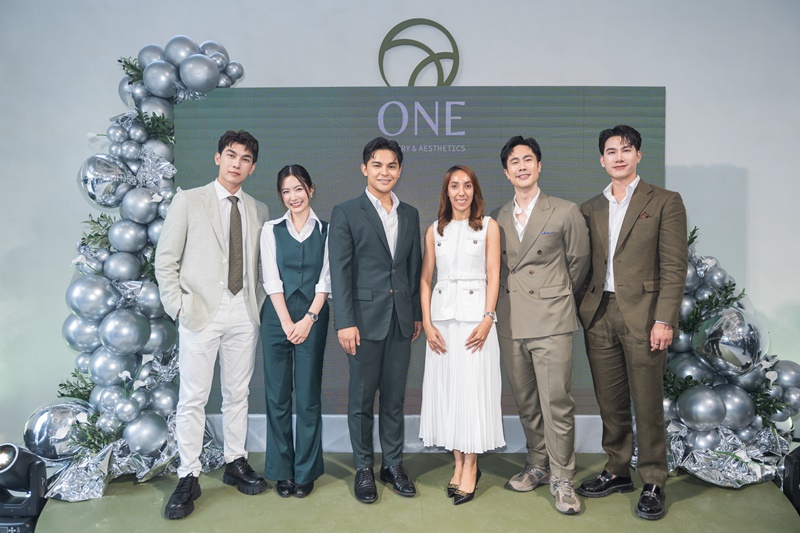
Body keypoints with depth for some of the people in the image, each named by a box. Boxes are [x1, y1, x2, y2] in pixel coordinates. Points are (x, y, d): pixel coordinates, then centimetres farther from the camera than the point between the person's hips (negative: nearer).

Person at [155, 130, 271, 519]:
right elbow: (165, 260, 0)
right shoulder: (188, 201, 2)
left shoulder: (258, 211, 12)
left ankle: (235, 463, 25)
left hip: (243, 313, 3)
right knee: (193, 398, 0)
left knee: (237, 394, 12)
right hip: (201, 312, -3)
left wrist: (258, 300, 3)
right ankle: (188, 478, 11)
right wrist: (179, 306, -7)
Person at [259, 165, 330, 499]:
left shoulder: (326, 231, 6)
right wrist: (287, 323, -8)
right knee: (278, 396, 5)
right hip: (277, 318, 1)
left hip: (312, 319, -1)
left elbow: (325, 280, 1)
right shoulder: (271, 230, 7)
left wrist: (309, 319, -9)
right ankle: (281, 470, 18)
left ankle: (306, 471, 16)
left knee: (308, 396, 2)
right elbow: (271, 280, 0)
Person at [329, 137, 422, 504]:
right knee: (362, 398, 6)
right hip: (366, 319, -4)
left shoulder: (410, 215, 12)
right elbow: (340, 271, -7)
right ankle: (364, 469, 21)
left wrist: (418, 314, 10)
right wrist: (345, 322, -13)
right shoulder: (346, 213, -2)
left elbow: (415, 267, 14)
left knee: (394, 397, 12)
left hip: (401, 321, 4)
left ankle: (393, 465, 25)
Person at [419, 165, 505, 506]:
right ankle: (459, 463, 16)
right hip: (442, 318, 3)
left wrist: (487, 319, -12)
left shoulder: (488, 226, 5)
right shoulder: (434, 230, 11)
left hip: (475, 317, -3)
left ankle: (471, 467, 8)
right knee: (446, 388, 4)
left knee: (474, 388, -2)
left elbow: (493, 276, -1)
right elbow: (425, 279, 8)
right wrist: (427, 323, -3)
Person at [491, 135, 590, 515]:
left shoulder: (565, 213, 1)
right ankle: (538, 465, 27)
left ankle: (561, 478, 10)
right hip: (511, 324, 4)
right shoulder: (497, 220, 10)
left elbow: (578, 263, 8)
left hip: (551, 322, -4)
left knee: (557, 402, -4)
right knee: (526, 403, 12)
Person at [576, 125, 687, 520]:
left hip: (642, 316, -4)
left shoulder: (665, 202, 0)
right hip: (599, 316, 4)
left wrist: (664, 320, -13)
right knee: (610, 403, 12)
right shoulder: (590, 209, 14)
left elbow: (674, 267, -6)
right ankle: (617, 472, 27)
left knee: (648, 405, 2)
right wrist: (581, 311, 6)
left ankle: (653, 484, 17)